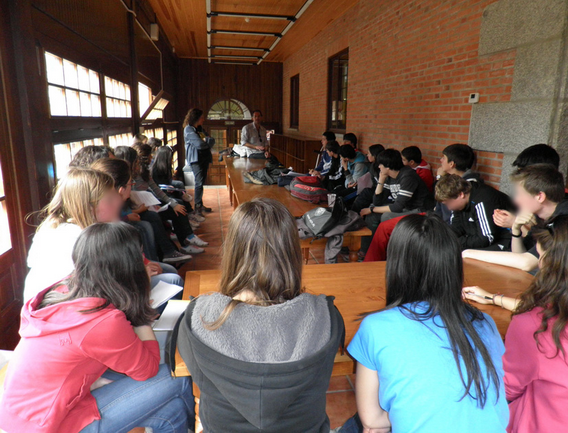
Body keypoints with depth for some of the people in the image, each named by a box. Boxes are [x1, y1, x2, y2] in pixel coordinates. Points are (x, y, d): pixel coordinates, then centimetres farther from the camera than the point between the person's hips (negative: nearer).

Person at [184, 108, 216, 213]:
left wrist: (205, 139, -8)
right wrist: (206, 140, 1)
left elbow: (212, 141, 10)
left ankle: (200, 205, 15)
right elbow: (199, 144, -18)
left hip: (204, 158, 8)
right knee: (199, 182, -12)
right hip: (196, 159, -8)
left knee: (202, 182, 9)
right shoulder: (188, 129, -7)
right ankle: (197, 207, -9)